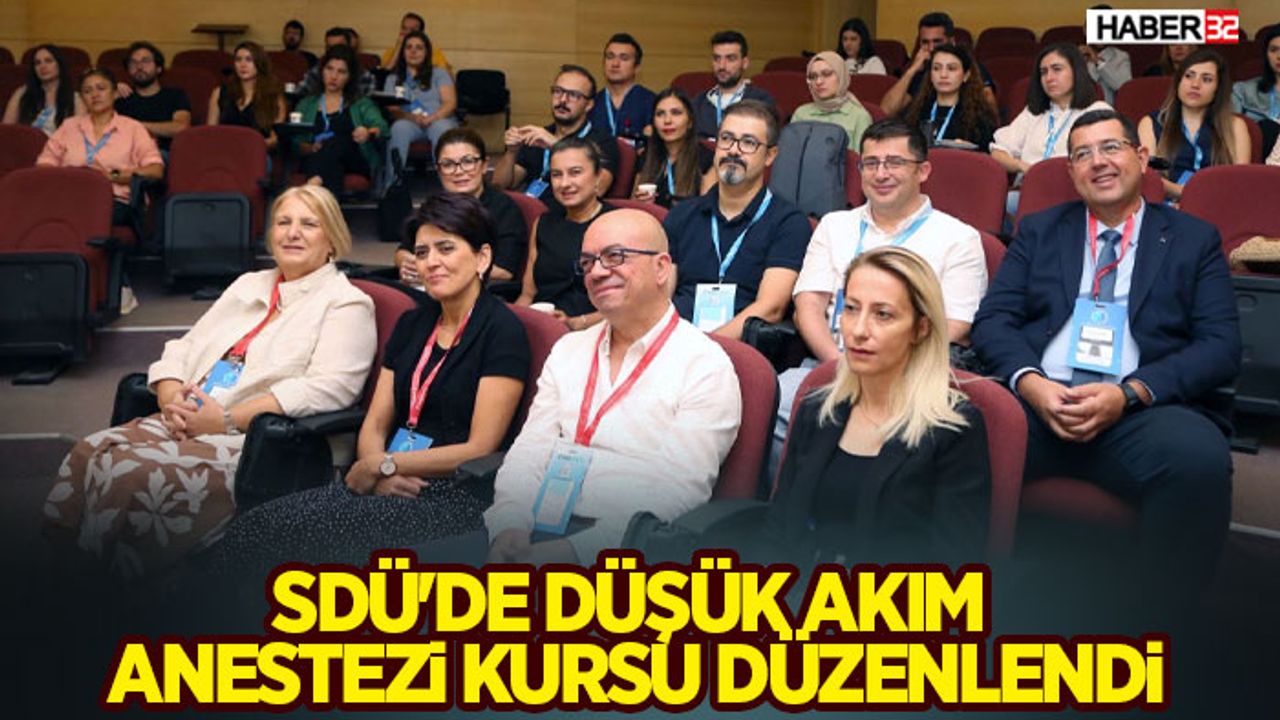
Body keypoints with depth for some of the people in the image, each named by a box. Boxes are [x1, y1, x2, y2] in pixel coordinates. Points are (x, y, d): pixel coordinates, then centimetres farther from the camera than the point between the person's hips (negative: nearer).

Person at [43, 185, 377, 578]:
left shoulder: (347, 304, 2)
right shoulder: (248, 285, 26)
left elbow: (328, 387, -14)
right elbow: (181, 350, 22)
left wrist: (227, 420, -17)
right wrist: (173, 402, -2)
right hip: (187, 424, 7)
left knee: (134, 475, -29)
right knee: (89, 454, -20)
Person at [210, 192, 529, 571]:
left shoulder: (501, 330, -5)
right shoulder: (412, 323, 16)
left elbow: (479, 449, -11)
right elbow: (374, 424, 13)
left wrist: (383, 465, -8)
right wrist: (380, 475, -9)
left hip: (457, 497, -6)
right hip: (394, 487, 6)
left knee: (315, 537, -28)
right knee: (254, 527, -18)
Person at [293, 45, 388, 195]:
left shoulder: (361, 104, 24)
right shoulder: (306, 104, 26)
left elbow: (381, 127, 4)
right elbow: (295, 141, 13)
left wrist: (369, 134, -21)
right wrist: (310, 148, -12)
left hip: (355, 163, -1)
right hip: (314, 161, 1)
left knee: (336, 140, -35)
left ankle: (315, 183, -59)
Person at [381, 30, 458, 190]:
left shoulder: (439, 73, 19)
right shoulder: (393, 78, 22)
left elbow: (450, 103, 4)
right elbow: (392, 109, 6)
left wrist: (431, 118, -16)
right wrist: (411, 117, -17)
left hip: (439, 121, -1)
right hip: (409, 123, 1)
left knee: (441, 128, -38)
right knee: (399, 127, -35)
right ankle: (391, 186, -39)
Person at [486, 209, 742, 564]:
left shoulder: (706, 368, -3)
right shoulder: (569, 349, 17)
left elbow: (678, 494, -13)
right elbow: (529, 452, 9)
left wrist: (574, 550, -22)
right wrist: (508, 526, -11)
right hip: (540, 528, 6)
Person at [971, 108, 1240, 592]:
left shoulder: (1195, 239, 16)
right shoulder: (1038, 231, 21)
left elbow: (1221, 346, 4)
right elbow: (993, 319, 10)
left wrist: (1128, 393, -13)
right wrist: (1030, 381, -12)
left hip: (1141, 411, -1)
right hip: (1037, 399, 1)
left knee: (1199, 458, -35)